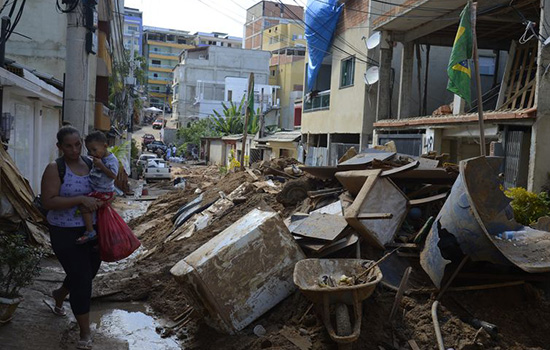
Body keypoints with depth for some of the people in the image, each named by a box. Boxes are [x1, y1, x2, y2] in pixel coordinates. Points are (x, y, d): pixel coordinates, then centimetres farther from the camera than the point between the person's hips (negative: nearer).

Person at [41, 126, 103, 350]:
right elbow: (48, 202, -21)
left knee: (89, 271, 21)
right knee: (81, 280, -5)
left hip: (91, 230, 6)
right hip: (66, 233, -6)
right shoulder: (55, 169, -13)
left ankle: (59, 295, 54)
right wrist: (81, 199, -28)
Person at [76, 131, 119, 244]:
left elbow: (113, 175, -28)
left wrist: (101, 165, -29)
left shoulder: (112, 160, -20)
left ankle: (90, 232, -13)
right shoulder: (99, 157, 7)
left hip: (104, 192, -10)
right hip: (96, 189, 10)